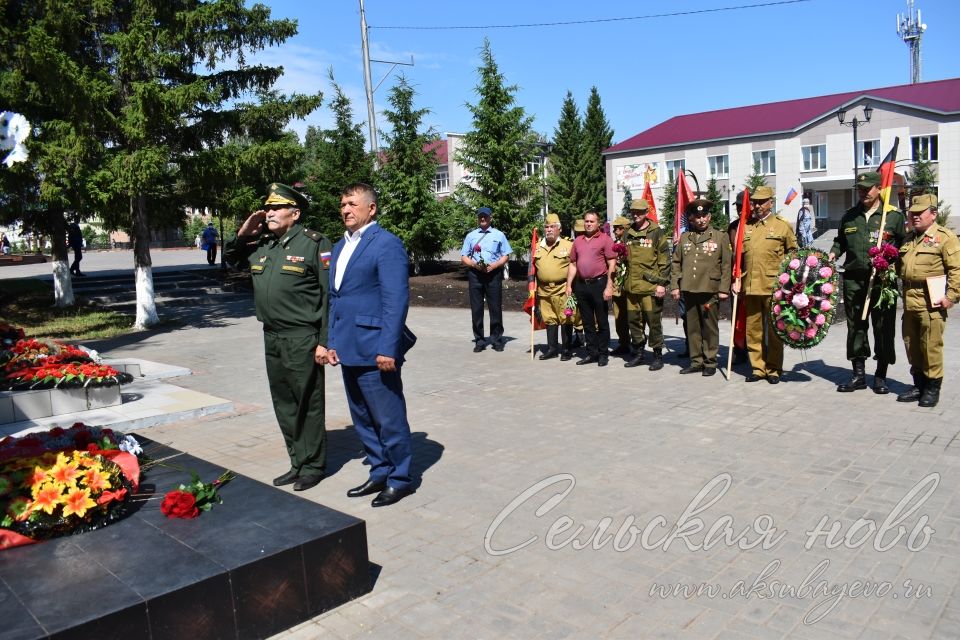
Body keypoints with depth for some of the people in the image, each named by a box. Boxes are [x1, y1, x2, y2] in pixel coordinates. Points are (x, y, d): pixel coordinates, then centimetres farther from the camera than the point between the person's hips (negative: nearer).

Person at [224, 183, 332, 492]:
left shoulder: (314, 243, -10)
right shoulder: (260, 244, 10)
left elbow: (330, 295, -12)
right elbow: (229, 258, 27)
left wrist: (324, 341, -15)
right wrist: (243, 233, 7)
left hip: (302, 339, -7)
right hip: (272, 338, 7)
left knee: (307, 404, 3)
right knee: (283, 404, 14)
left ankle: (313, 466, 17)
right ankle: (298, 463, 27)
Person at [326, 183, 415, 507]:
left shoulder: (387, 244, -10)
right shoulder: (340, 246, 16)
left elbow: (396, 300, -16)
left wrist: (388, 348, -20)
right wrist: (332, 341, 13)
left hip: (374, 350, -8)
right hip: (348, 349, 9)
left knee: (389, 419, 2)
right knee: (363, 419, 17)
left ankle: (399, 479, 19)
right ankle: (379, 473, 31)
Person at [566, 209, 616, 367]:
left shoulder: (605, 239, -2)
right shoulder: (578, 240, 14)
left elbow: (612, 264, -7)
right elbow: (573, 264, 16)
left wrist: (609, 286, -14)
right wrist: (569, 285, 8)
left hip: (599, 284, -5)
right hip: (581, 285, 5)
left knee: (602, 322, 3)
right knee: (587, 322, 11)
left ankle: (603, 354, 12)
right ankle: (591, 353, 20)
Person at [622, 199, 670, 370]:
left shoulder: (657, 233, -3)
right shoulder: (627, 234, 13)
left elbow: (665, 260, -6)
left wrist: (662, 283, -10)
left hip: (650, 287, -5)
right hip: (632, 287, 6)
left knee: (654, 322, -1)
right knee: (634, 321, 10)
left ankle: (658, 355, 11)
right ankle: (638, 354, 23)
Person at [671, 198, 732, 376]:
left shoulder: (720, 237, 4)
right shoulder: (684, 237, 12)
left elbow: (726, 265, 0)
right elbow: (676, 263, 13)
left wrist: (724, 289, -6)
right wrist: (674, 286, 5)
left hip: (710, 290, -3)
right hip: (688, 290, 3)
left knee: (710, 328, 3)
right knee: (692, 328, 8)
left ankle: (710, 362, 12)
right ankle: (696, 361, 17)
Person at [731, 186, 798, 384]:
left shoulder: (783, 226, 4)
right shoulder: (745, 227, 13)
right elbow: (738, 256, 18)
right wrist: (737, 280, 9)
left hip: (774, 288, -3)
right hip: (750, 288, 3)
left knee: (774, 330, 3)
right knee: (753, 330, 7)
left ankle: (773, 369, 13)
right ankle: (757, 368, 17)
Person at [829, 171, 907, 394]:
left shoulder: (894, 215, 4)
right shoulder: (849, 216, 14)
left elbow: (904, 244, 4)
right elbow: (840, 242, 24)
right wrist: (831, 255, 6)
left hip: (882, 281, -3)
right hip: (854, 279, 3)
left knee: (884, 329, 3)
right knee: (855, 326, 7)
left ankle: (880, 376, 15)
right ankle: (859, 374, 16)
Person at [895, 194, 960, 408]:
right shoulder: (908, 238, 18)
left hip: (931, 301, -7)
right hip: (909, 300, 7)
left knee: (931, 346, -4)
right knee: (911, 345, 12)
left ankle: (933, 388, 8)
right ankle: (918, 385, 24)